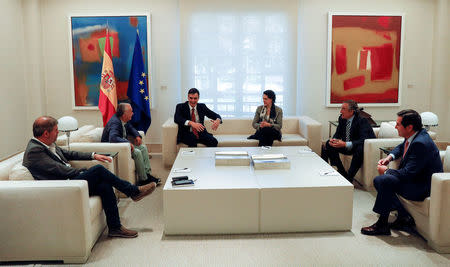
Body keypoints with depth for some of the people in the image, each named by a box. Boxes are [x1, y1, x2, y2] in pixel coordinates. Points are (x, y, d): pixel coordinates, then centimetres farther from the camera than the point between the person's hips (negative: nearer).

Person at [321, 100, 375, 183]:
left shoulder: (362, 121, -24)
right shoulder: (342, 119, -3)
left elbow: (363, 140, -33)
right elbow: (338, 133, 7)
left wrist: (345, 144, -42)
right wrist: (334, 139, -18)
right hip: (347, 146, 7)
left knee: (360, 149, -39)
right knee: (328, 145, -7)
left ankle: (349, 177, -25)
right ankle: (342, 173, -5)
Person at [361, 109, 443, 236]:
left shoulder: (421, 143, -27)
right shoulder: (413, 137, 2)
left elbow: (407, 173, -29)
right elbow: (401, 147, 27)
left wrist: (386, 171, -13)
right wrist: (389, 157, 8)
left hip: (424, 187, -10)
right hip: (415, 179, 11)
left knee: (384, 180, -26)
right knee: (378, 180, 6)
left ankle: (382, 224, -13)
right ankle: (404, 216, 6)